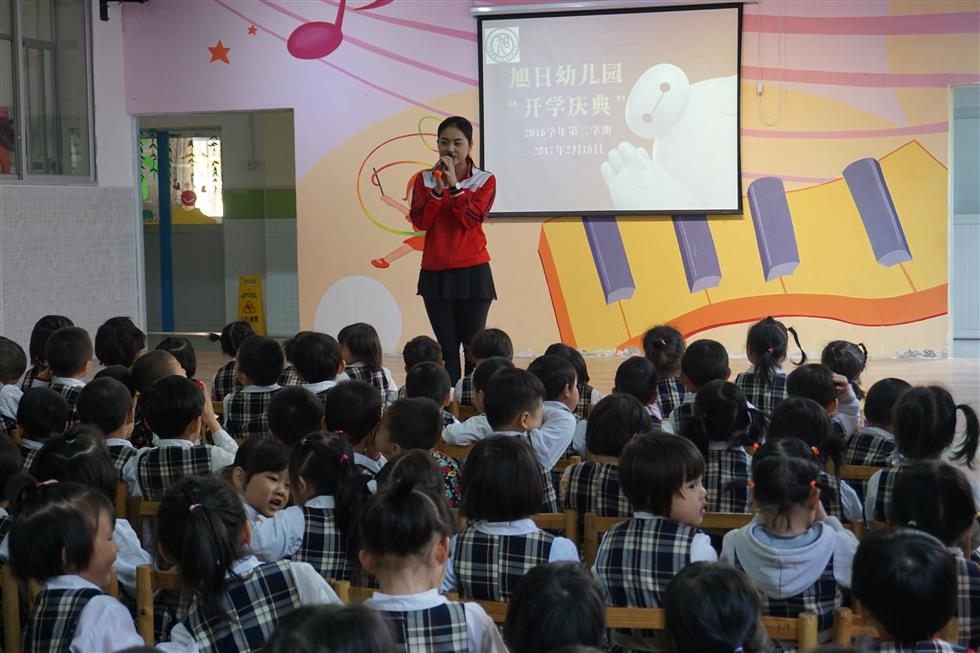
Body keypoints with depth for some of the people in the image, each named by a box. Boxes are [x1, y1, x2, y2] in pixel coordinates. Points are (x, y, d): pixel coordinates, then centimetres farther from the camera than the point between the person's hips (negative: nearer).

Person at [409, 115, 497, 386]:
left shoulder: (484, 180, 1)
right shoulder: (425, 179, 7)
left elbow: (472, 219, -13)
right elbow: (419, 222, -5)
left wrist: (454, 185, -18)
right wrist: (438, 189, -16)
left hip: (472, 272, -2)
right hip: (435, 273, 2)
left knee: (473, 345, 1)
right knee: (446, 346, 5)